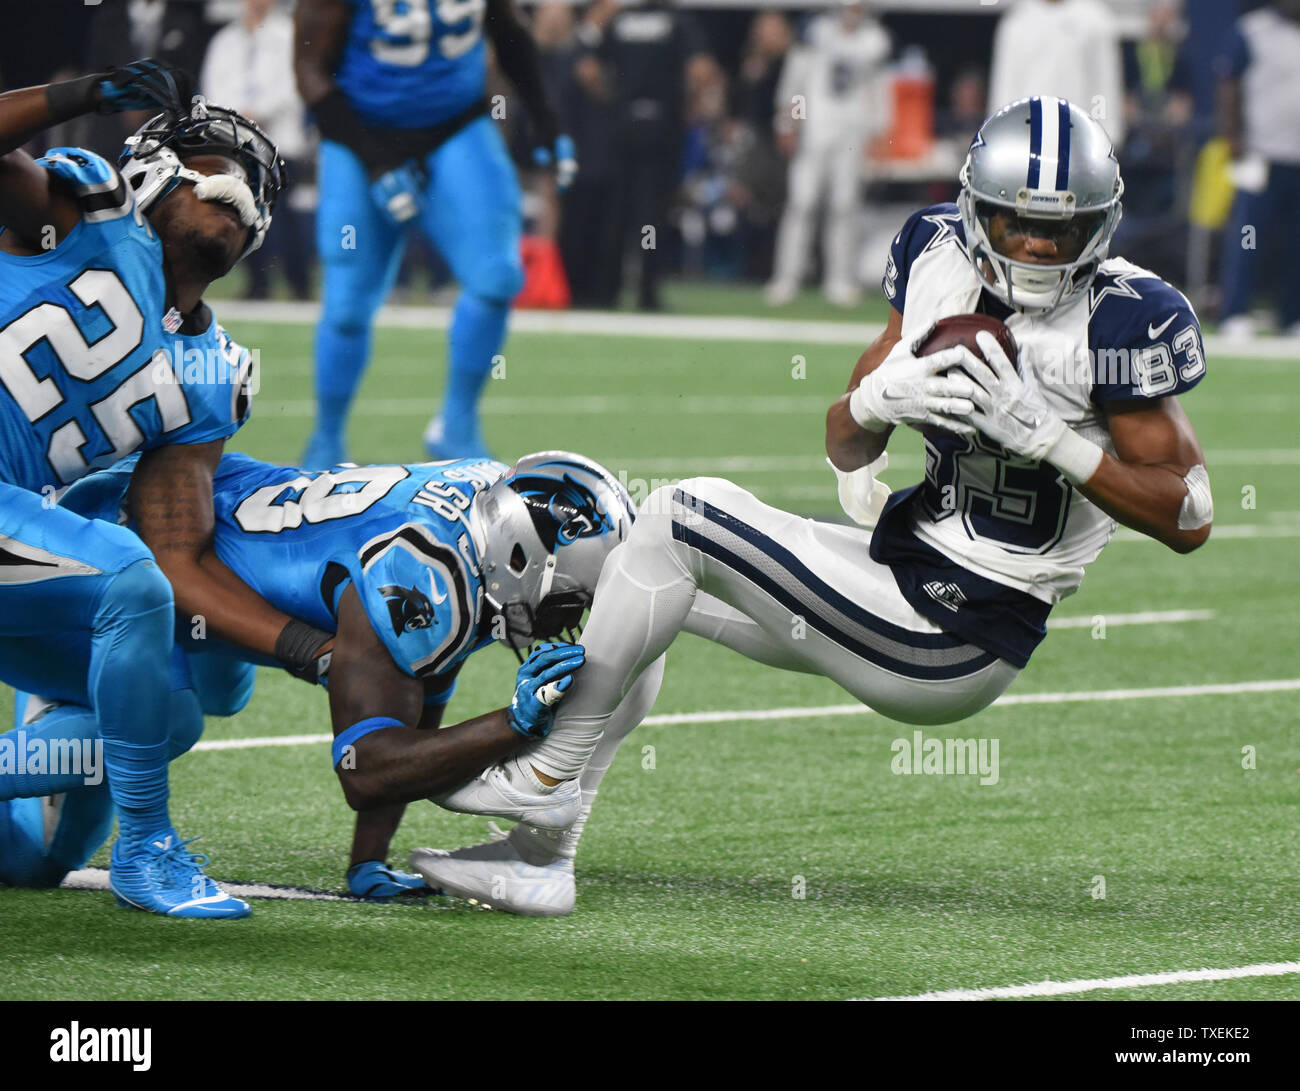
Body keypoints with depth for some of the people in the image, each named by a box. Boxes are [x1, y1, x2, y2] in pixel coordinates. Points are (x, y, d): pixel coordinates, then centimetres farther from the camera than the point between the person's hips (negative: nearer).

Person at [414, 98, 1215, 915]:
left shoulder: (1123, 320, -18)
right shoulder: (940, 257, 3)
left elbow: (1188, 518, -17)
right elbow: (845, 448, 8)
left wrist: (1046, 434, -26)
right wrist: (881, 398, -16)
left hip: (950, 645, -9)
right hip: (901, 567, 9)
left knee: (682, 519, -13)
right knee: (654, 578, 13)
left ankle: (549, 775, -3)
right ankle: (542, 854, 9)